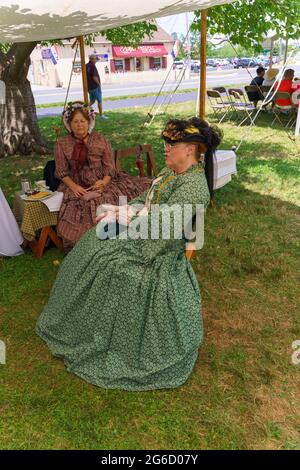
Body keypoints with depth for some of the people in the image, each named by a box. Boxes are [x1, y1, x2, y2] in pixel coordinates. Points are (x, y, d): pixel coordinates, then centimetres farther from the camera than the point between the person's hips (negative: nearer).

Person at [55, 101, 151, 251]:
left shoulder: (100, 140, 6)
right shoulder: (62, 144, 7)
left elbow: (109, 167, 1)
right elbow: (62, 172, 4)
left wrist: (103, 182, -19)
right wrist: (73, 186, -15)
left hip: (102, 181, 1)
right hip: (78, 186, 0)